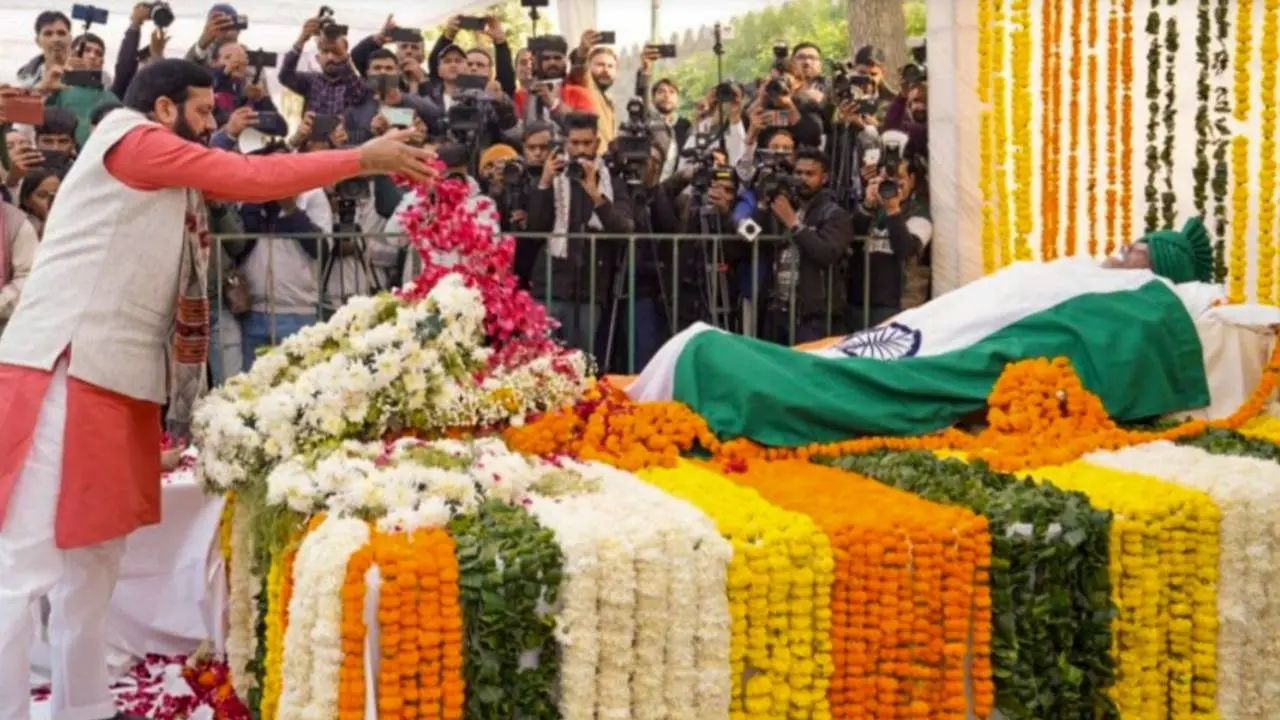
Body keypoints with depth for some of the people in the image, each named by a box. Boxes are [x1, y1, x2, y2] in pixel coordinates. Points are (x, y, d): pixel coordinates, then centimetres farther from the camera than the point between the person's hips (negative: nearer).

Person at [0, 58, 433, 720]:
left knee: (93, 555, 13)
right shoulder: (134, 139, -5)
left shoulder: (164, 174, 24)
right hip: (65, 370, -10)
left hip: (109, 375, 10)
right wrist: (364, 158, -5)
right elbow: (249, 178, -10)